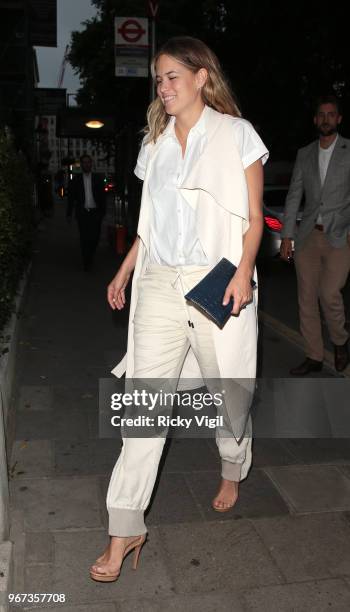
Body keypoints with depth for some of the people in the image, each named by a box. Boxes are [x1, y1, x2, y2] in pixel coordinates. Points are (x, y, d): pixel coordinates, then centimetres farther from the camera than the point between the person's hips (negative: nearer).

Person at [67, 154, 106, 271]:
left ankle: (90, 256, 24)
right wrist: (69, 214, 2)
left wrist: (102, 212, -2)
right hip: (82, 213, 0)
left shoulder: (98, 179, 9)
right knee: (84, 238, -3)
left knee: (95, 238, -4)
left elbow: (102, 196, 7)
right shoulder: (76, 180, 8)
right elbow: (71, 197, 8)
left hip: (95, 212, 0)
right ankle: (86, 262, 7)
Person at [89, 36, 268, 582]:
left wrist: (243, 272, -18)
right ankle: (125, 529, 6)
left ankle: (232, 472, 42)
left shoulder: (237, 134, 1)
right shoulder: (156, 141, 15)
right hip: (160, 283, 4)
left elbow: (253, 217, -2)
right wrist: (124, 272, 15)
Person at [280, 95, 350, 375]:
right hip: (308, 236, 4)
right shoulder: (304, 154, 13)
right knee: (307, 298, 4)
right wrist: (287, 235, 6)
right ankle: (314, 357, 17)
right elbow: (294, 196, 11)